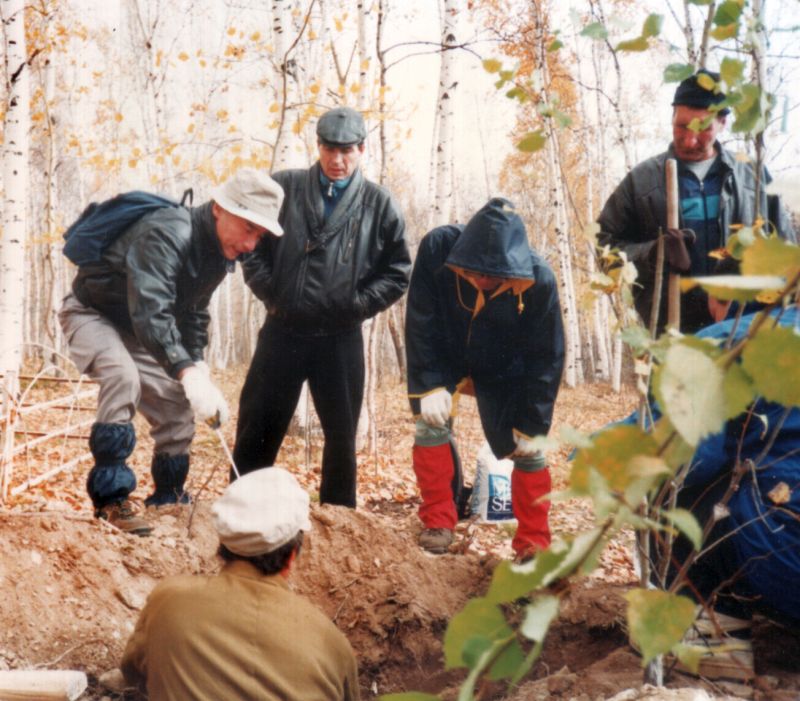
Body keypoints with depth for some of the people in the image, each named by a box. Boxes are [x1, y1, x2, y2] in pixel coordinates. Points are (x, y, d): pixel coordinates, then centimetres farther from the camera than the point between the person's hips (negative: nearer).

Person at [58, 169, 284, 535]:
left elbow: (193, 312, 10)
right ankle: (110, 500, -26)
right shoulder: (166, 234, -34)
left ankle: (168, 500, 20)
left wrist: (198, 362, -4)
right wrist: (187, 371, -60)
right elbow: (150, 311, -48)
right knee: (123, 376, -33)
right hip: (91, 313, -8)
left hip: (136, 331, 8)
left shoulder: (220, 253, -5)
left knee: (177, 401, 3)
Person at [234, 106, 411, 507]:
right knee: (257, 432, 6)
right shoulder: (283, 188, 2)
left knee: (342, 436, 10)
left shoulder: (378, 205, 3)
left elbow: (398, 273, 4)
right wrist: (272, 294, -4)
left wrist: (355, 305, -6)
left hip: (340, 339, 0)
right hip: (282, 331, 0)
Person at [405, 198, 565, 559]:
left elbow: (547, 357, -20)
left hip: (505, 370, -1)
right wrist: (429, 384, -25)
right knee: (430, 424, -12)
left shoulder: (539, 280, -32)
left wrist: (532, 424, -17)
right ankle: (438, 522, 7)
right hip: (445, 356, 1)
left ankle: (534, 545, 11)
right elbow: (420, 322, -20)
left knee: (528, 449, -4)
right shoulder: (437, 248, -31)